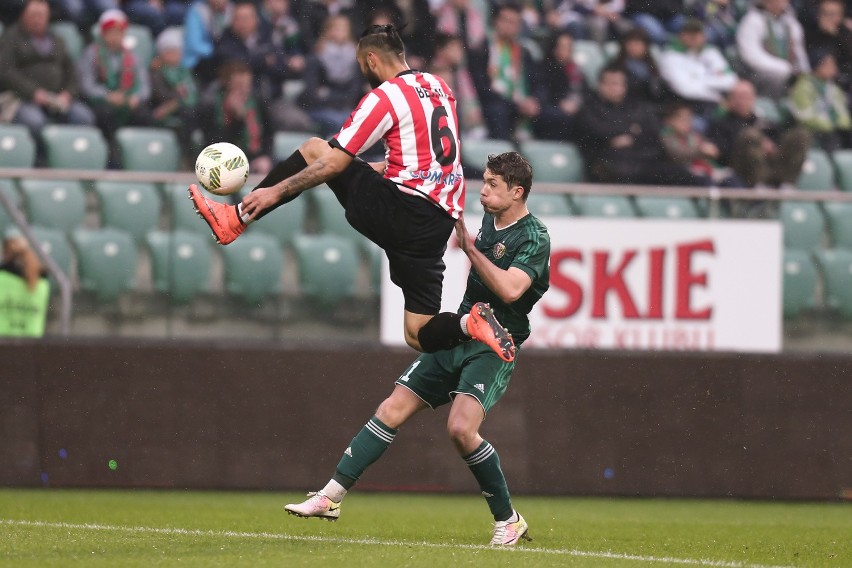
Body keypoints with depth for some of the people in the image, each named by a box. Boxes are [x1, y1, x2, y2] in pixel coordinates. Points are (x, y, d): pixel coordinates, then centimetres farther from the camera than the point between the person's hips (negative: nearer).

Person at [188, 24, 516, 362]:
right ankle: (473, 325, -20)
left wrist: (276, 191, 2)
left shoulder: (385, 97, -6)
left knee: (315, 150, 11)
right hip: (442, 221, 7)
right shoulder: (439, 87, 16)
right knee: (418, 335, 11)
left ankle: (235, 219, 7)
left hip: (402, 211, -7)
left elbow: (335, 164, -6)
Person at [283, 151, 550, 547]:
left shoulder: (534, 238, -14)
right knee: (392, 410, 0)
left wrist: (469, 247, -25)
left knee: (461, 426, -26)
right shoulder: (489, 221, 10)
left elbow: (510, 289, -29)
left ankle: (509, 521, -9)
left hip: (494, 348, -7)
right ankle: (330, 497, 3)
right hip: (458, 335, 7)